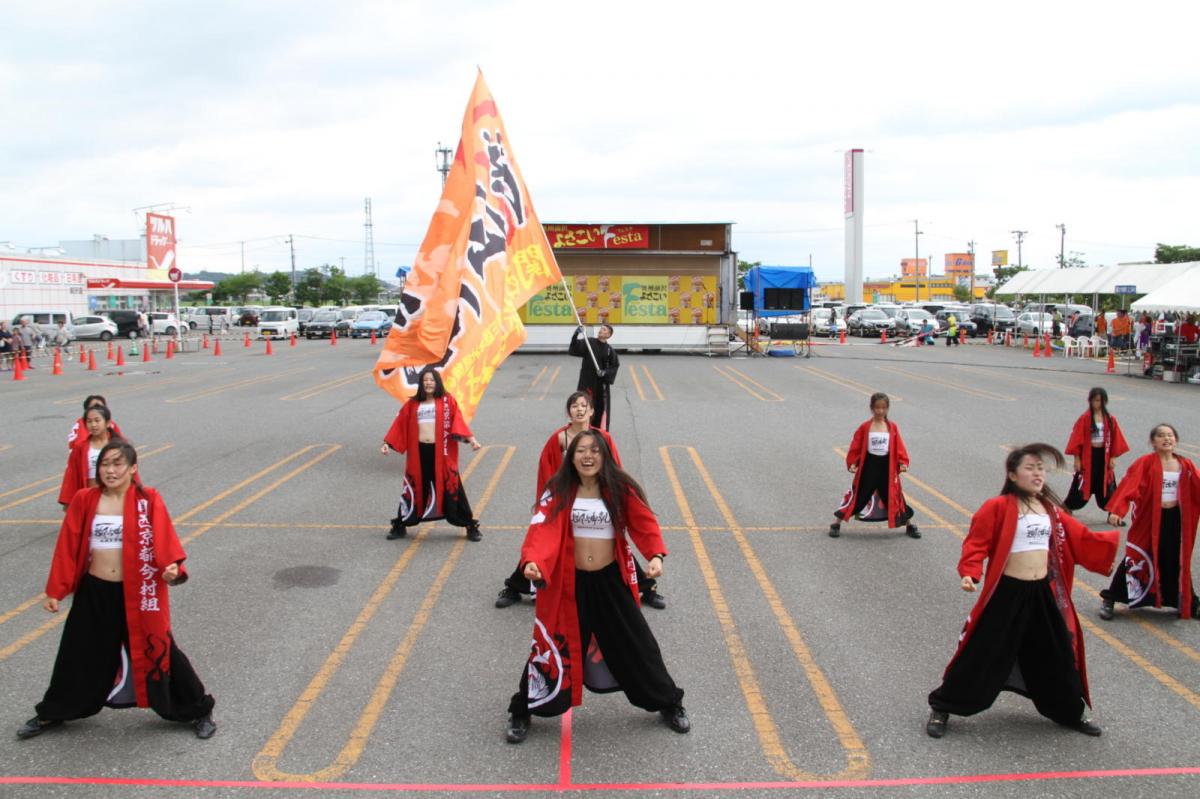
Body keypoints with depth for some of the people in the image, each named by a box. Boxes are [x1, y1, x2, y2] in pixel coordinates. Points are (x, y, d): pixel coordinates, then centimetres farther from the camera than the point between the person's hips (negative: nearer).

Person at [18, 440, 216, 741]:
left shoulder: (149, 501, -9)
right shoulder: (84, 501, -3)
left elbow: (164, 542, -15)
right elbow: (67, 548, 1)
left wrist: (171, 569, -34)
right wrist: (55, 590, 2)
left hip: (137, 593, -3)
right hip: (93, 593, 3)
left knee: (158, 652, 5)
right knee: (79, 655, 18)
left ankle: (198, 711, 20)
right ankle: (51, 714, 42)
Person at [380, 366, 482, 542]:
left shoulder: (447, 401, 3)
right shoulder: (412, 404, 9)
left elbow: (458, 421, -8)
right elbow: (400, 425, 8)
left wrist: (470, 439, -21)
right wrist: (387, 444, 2)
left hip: (441, 452, -2)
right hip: (418, 453, 2)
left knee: (452, 488, -1)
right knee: (414, 489, 10)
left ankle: (471, 527, 9)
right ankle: (400, 526, 24)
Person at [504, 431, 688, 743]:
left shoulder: (620, 489, -6)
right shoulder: (558, 492, -8)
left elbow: (644, 523, -11)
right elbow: (543, 528, -21)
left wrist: (655, 555, -29)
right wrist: (532, 560, -39)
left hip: (610, 580, 1)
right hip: (569, 582, -1)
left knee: (636, 644, 11)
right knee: (555, 646, 6)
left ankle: (669, 704, 32)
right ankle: (521, 712, 26)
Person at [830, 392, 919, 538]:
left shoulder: (892, 427, -1)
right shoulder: (865, 427, -5)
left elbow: (899, 447, -1)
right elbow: (855, 447, -3)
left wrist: (903, 462, -13)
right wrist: (852, 463, -10)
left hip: (887, 467, 1)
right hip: (868, 466, -1)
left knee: (893, 497, 10)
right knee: (858, 496, 2)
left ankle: (909, 525, 28)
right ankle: (836, 524, 13)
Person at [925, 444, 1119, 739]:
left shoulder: (1051, 509, 8)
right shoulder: (998, 507, -12)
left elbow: (1081, 540, 11)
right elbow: (976, 543, -16)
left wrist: (1117, 539, 4)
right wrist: (970, 573, -31)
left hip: (1044, 594, 6)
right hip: (1006, 593, -6)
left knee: (1056, 656, 17)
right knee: (982, 655, -1)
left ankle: (1072, 712, 40)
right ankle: (941, 709, 13)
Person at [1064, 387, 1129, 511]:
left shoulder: (1110, 419, 1)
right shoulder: (1084, 419, -10)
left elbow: (1115, 440, 6)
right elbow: (1077, 439, -8)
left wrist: (1113, 457, 3)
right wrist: (1077, 458, -9)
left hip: (1104, 456, 3)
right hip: (1088, 456, -3)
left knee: (1106, 487, 9)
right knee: (1082, 487, 4)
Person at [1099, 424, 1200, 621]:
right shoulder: (1145, 463, -11)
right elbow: (1128, 486, -22)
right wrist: (1116, 510, -35)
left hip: (1175, 520, 4)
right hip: (1149, 520, -4)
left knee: (1178, 563, 16)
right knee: (1135, 560, 0)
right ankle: (1108, 600, 9)